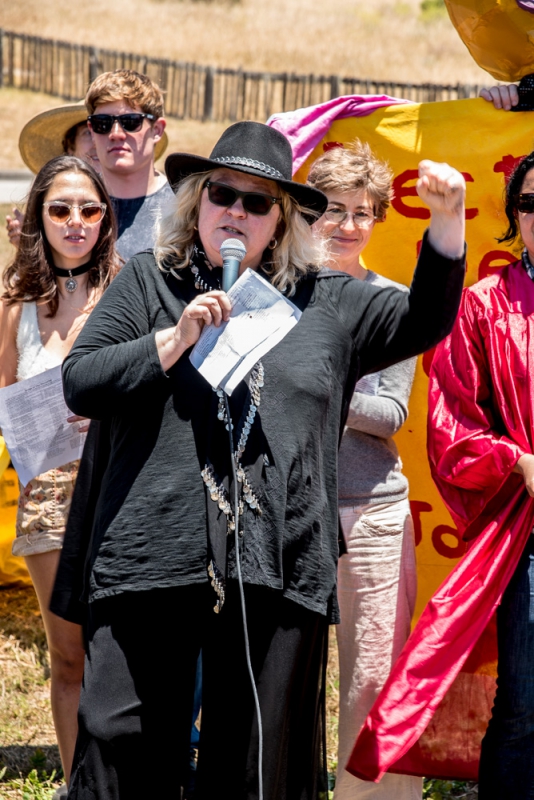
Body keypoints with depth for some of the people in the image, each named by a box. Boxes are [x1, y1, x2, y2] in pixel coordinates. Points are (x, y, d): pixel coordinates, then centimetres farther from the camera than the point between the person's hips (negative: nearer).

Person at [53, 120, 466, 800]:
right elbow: (79, 384, 4)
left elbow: (423, 321, 14)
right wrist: (177, 340, -7)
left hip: (278, 570, 2)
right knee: (119, 746, -4)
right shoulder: (148, 281, 12)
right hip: (153, 561, -1)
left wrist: (447, 220, 2)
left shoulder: (327, 303, 17)